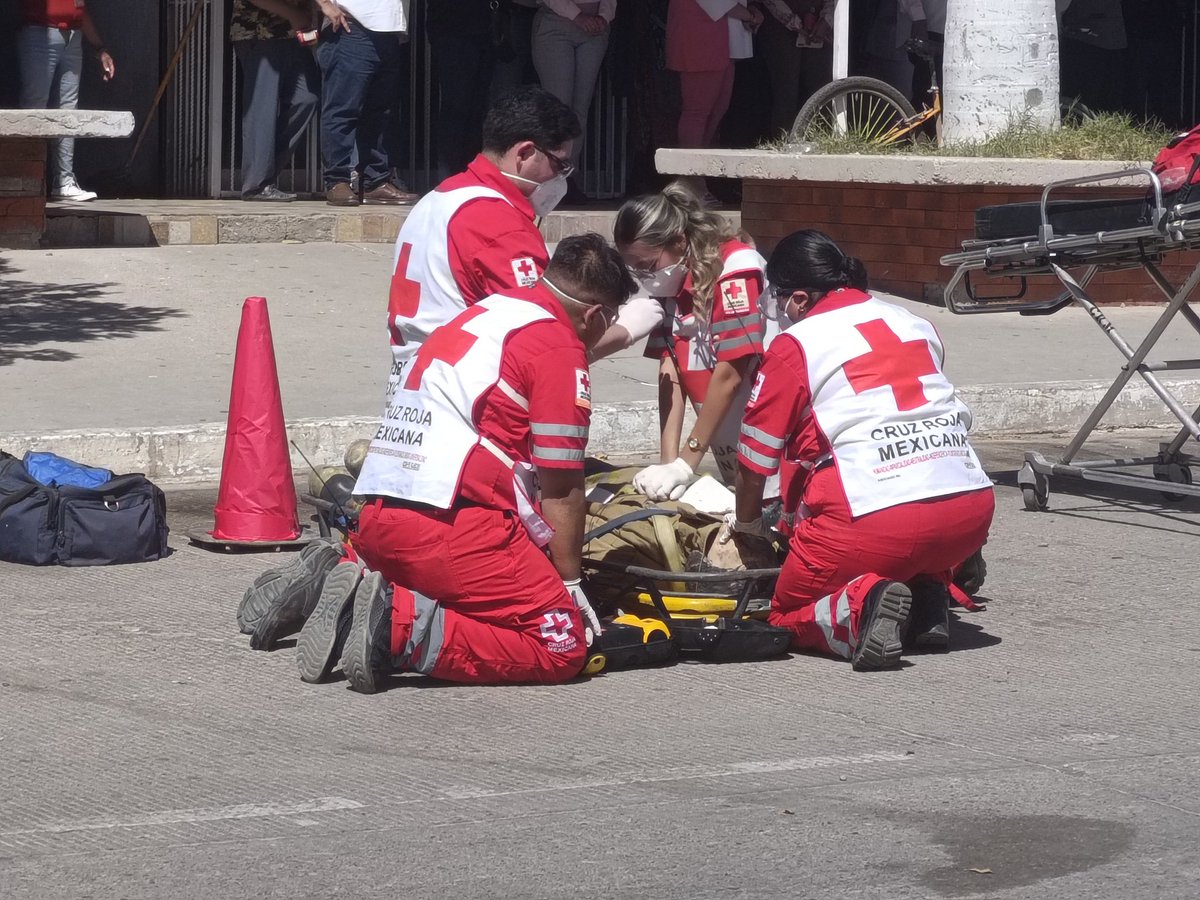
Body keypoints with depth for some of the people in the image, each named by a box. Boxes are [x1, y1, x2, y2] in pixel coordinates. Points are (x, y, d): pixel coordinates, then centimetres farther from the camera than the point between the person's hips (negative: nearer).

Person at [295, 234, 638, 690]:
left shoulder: (482, 313, 22)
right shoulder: (558, 348, -3)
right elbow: (561, 492, -1)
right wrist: (570, 583, 11)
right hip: (450, 527, -9)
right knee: (563, 644, -6)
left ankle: (362, 593, 1)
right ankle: (404, 628, -19)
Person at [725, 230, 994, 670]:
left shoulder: (795, 345, 3)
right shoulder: (917, 325, 19)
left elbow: (754, 462, 9)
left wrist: (746, 525, 29)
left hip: (874, 518, -5)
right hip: (971, 511, 5)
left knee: (788, 615, 16)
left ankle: (859, 608, -15)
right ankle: (930, 595, 10)